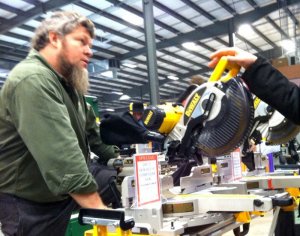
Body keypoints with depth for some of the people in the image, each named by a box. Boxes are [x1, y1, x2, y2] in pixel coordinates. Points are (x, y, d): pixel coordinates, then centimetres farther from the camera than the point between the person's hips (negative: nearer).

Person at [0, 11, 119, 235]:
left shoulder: (68, 83, 10)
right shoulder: (32, 79, -25)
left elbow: (91, 131, 13)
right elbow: (62, 155, -35)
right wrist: (100, 209, -37)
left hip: (64, 198, 9)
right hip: (30, 206, -9)